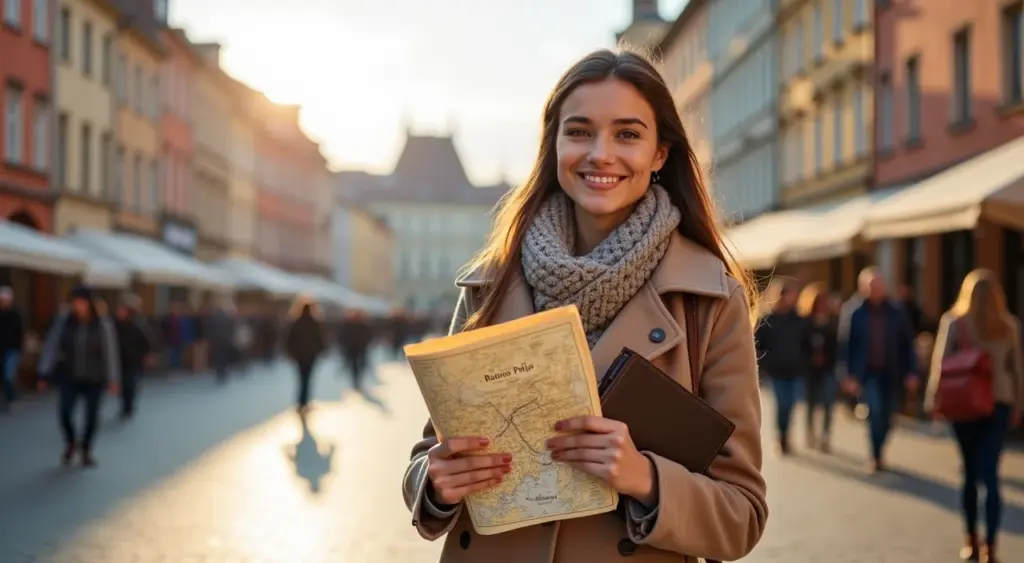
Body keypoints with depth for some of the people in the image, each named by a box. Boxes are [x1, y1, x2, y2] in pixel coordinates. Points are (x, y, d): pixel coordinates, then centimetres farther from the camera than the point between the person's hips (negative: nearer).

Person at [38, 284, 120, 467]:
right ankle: (71, 443, 20)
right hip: (71, 376, 1)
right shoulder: (64, 320, -7)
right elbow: (52, 345, -5)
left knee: (92, 415, 5)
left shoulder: (103, 324, -11)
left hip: (94, 378, -1)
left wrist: (113, 379, -5)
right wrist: (45, 373, -9)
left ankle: (86, 450, 30)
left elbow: (110, 352, -7)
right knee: (64, 412, -11)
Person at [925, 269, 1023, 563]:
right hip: (1000, 403, 1)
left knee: (970, 472, 12)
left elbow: (941, 363, -6)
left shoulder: (953, 321, -4)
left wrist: (933, 400, 0)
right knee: (989, 474, -2)